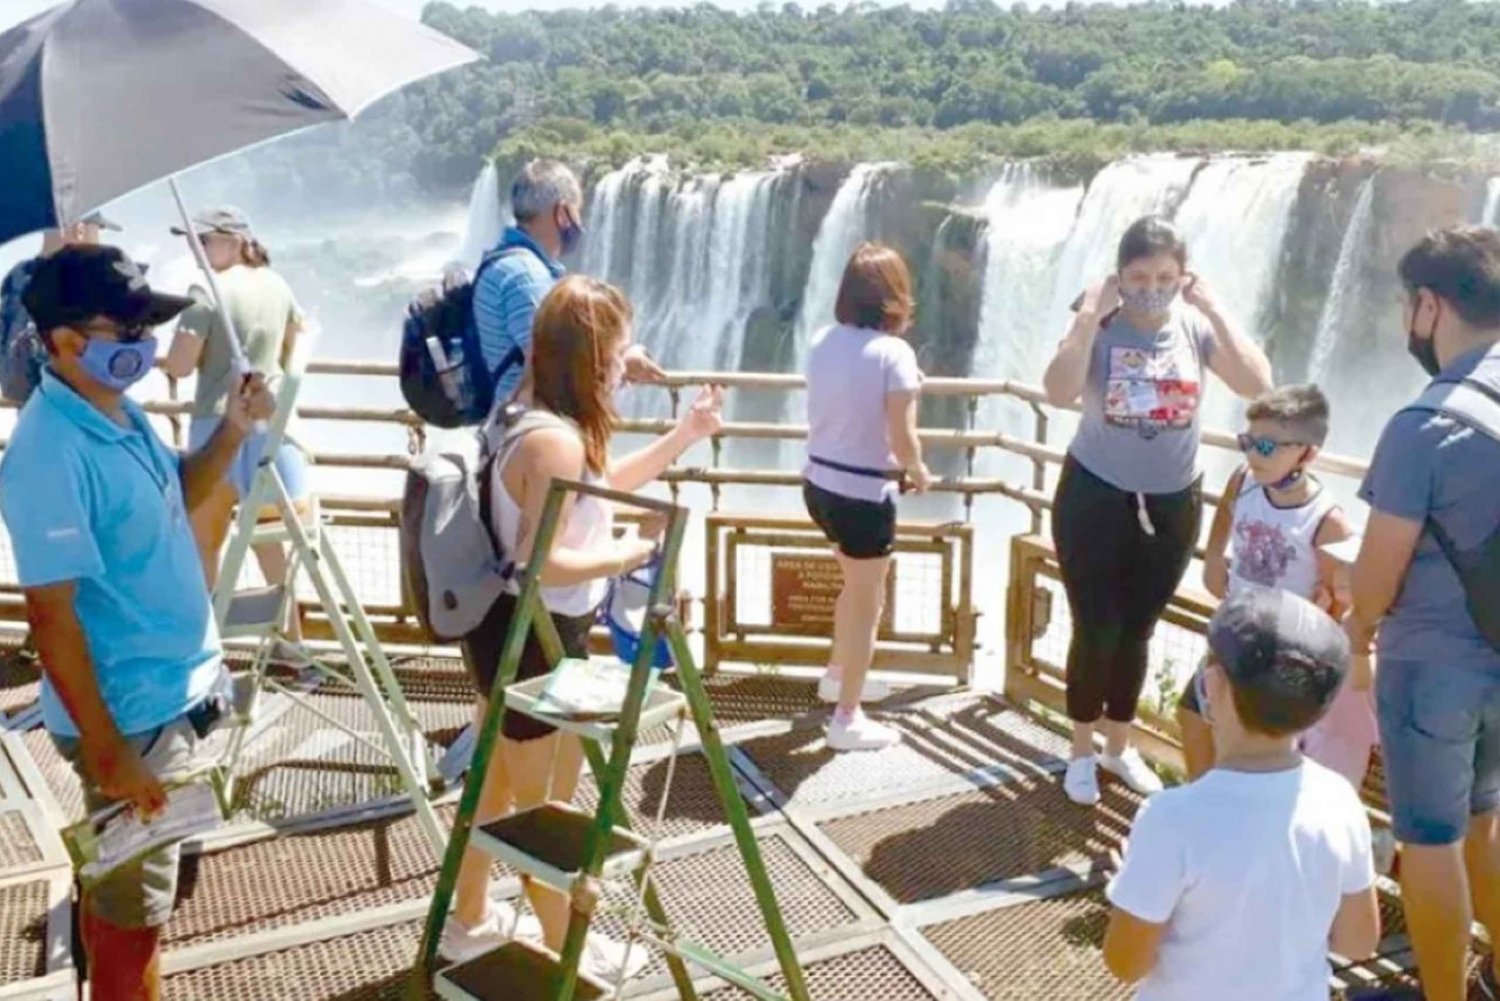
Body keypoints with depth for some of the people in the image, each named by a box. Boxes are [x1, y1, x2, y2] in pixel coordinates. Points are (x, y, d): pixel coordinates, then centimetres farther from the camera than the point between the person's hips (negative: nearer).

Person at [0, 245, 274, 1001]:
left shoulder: (119, 410, 1)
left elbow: (175, 499, 18)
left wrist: (232, 432, 1)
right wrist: (107, 751, -21)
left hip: (177, 692, 9)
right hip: (130, 716, -9)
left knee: (145, 881, 26)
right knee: (132, 901, 9)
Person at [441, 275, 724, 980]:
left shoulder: (542, 423, 6)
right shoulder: (556, 442, -27)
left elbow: (601, 486, 21)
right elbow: (540, 562, -30)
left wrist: (685, 435, 18)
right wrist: (627, 553, -17)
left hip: (512, 632, 10)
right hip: (536, 641, -10)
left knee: (497, 786, 24)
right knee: (547, 808, 9)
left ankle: (469, 923, 43)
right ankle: (567, 952, 28)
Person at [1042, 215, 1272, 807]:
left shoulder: (1196, 328, -6)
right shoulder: (1099, 328, -13)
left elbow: (1258, 386, -20)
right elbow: (1059, 393, -31)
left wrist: (1214, 309, -20)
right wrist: (1089, 316, -29)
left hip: (1172, 504, 3)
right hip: (1095, 497, -3)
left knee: (1138, 630, 16)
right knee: (1096, 630, 2)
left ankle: (1119, 746, 36)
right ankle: (1082, 752, 25)